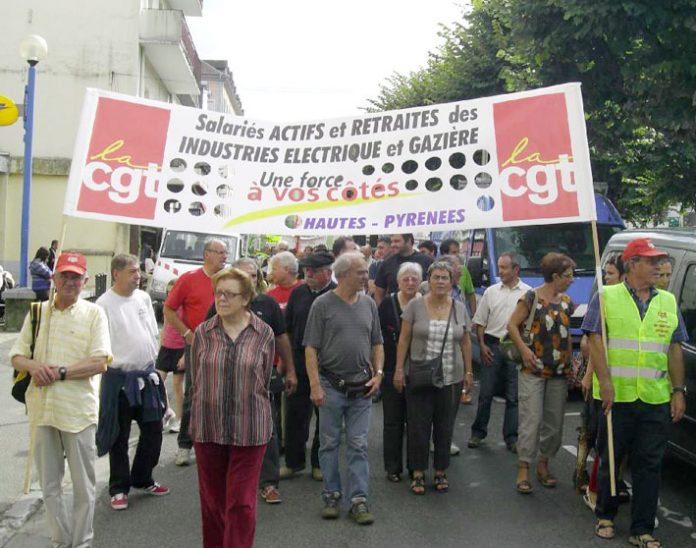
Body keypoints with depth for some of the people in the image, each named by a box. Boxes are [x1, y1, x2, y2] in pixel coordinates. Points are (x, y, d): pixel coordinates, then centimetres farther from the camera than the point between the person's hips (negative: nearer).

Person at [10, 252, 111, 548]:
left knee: (83, 484, 6)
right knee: (49, 483, 15)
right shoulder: (37, 312, 9)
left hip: (78, 410, -4)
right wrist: (34, 366, -13)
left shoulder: (94, 313, -4)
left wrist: (60, 373, -18)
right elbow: (17, 356, 9)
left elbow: (99, 363, -11)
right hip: (42, 409, 4)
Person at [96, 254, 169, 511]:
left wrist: (151, 362, 11)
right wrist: (117, 364, -17)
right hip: (119, 377, -6)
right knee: (120, 437, 6)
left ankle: (142, 479, 32)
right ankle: (119, 489, 21)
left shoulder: (143, 298, 7)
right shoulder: (105, 303, -12)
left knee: (153, 431, 13)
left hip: (147, 374, 6)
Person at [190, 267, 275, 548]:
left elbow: (264, 382, 5)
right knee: (212, 500, 15)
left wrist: (247, 410, 9)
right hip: (208, 428, 2)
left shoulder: (263, 334, -4)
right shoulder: (202, 333, 0)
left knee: (242, 503, 2)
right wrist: (197, 422, 9)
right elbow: (195, 382, 7)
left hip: (249, 430, -2)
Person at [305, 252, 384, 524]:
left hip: (361, 387, 3)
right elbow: (311, 348, -7)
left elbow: (377, 343, 14)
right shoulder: (323, 304, -5)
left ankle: (358, 500, 12)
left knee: (358, 446, 5)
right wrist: (315, 385, -12)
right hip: (331, 385, -3)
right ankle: (331, 495, 22)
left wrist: (378, 374, 3)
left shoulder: (368, 304, 7)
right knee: (329, 443, 8)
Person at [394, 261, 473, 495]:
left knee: (445, 427, 11)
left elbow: (465, 342, 10)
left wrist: (468, 371, 8)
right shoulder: (415, 306, -4)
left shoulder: (460, 308, 4)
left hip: (451, 379, 2)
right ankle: (418, 473, 18)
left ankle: (441, 472, 25)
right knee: (418, 426, 4)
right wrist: (399, 369, -5)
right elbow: (404, 339, -2)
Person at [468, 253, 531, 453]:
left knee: (513, 396, 5)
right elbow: (480, 322, 9)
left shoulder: (528, 293, 3)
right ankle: (478, 432, 18)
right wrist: (482, 345, 0)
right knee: (485, 393, 6)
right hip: (492, 345, 1)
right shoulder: (491, 292, 8)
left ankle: (511, 438, 14)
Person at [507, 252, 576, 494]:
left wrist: (570, 360, 10)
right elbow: (512, 325, -6)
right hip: (533, 371, -6)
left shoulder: (566, 301, 10)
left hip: (560, 372, 6)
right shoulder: (532, 298, -6)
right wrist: (524, 349, -16)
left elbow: (567, 333, 19)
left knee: (554, 422, 10)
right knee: (531, 420, -7)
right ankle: (523, 470, 0)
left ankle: (543, 465, 24)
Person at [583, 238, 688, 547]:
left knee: (649, 464, 6)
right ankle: (605, 516, 28)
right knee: (610, 459, 10)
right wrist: (605, 382, -17)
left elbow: (675, 349, 12)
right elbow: (595, 341, -7)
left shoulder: (668, 302, 11)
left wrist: (678, 391, 5)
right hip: (616, 395, -3)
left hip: (656, 399, 3)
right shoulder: (607, 297, 0)